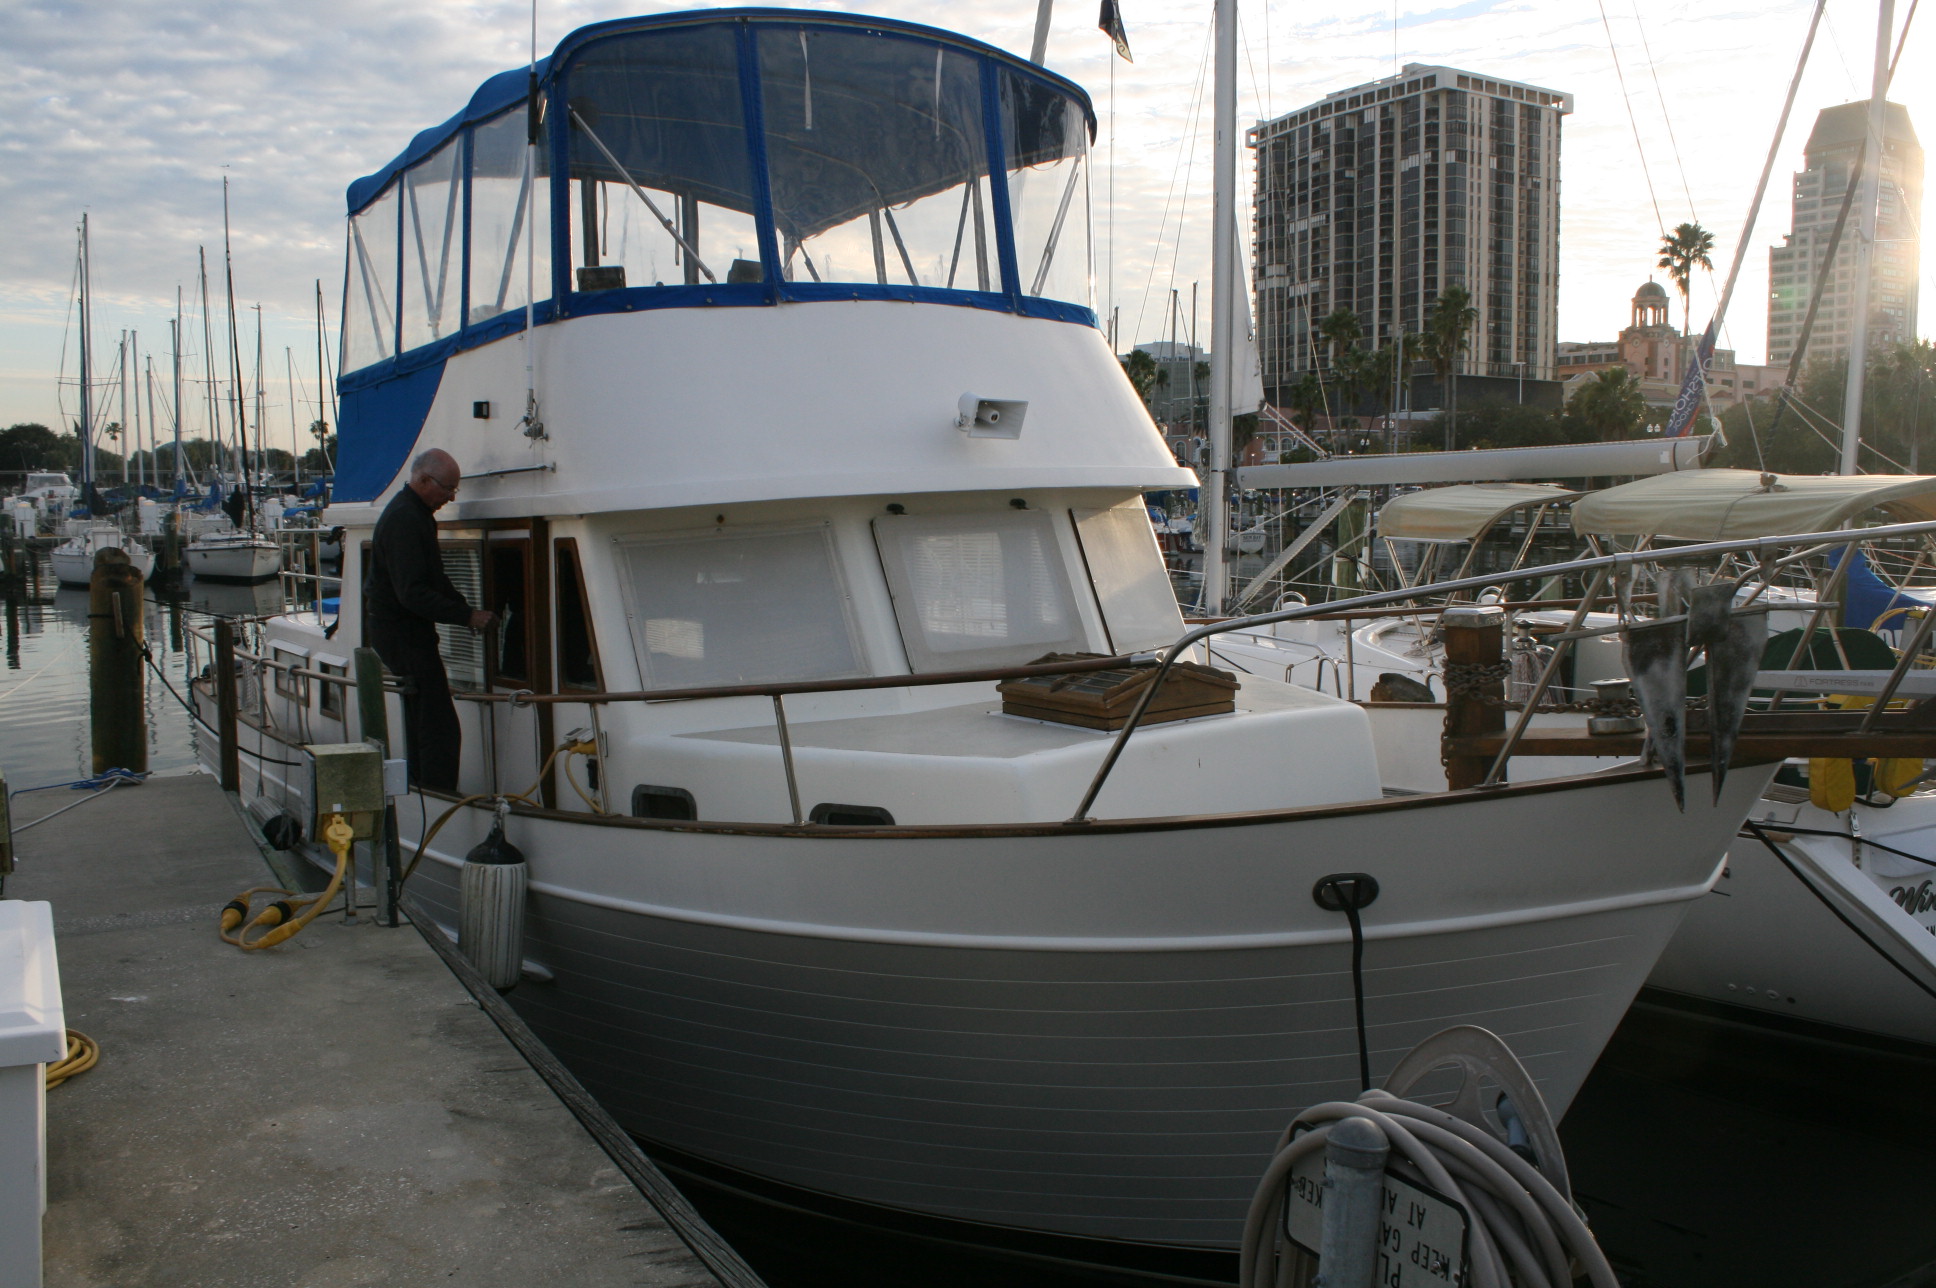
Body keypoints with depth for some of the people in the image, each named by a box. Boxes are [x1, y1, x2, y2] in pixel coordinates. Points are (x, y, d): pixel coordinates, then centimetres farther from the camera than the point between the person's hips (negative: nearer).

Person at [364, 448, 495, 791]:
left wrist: (467, 610, 8)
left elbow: (434, 579, 21)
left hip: (408, 631, 11)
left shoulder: (417, 514, 13)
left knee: (422, 721, 18)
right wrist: (467, 616, -24)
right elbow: (413, 593, -26)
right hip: (402, 631, -11)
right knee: (440, 725, -11)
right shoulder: (404, 520, -21)